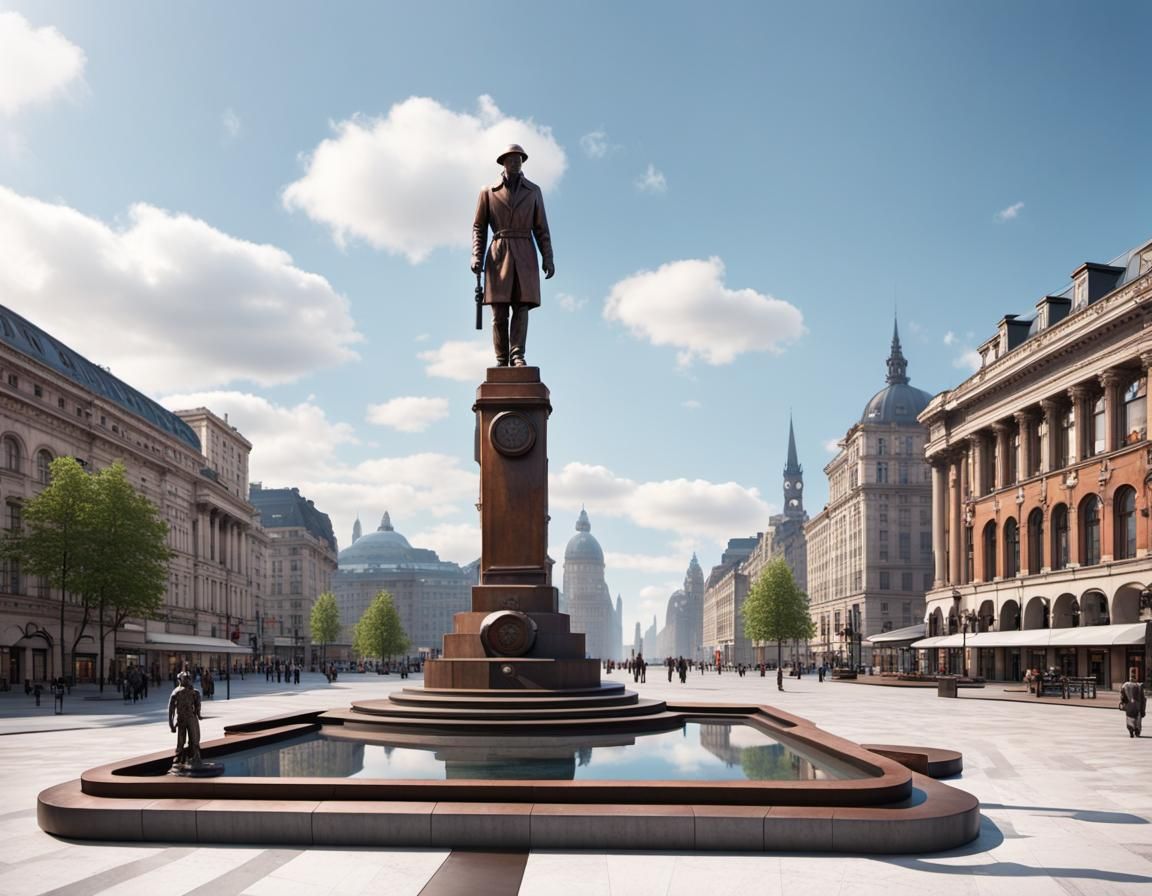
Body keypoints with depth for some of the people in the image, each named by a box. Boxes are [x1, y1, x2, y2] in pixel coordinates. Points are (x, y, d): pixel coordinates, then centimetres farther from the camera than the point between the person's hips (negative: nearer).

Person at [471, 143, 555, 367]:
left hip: (524, 256, 1)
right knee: (499, 311, -4)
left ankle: (517, 355, -16)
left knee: (521, 307, -11)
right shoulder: (488, 191, 9)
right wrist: (477, 257, -4)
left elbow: (541, 229, 9)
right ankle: (501, 360, -3)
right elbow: (479, 228, 9)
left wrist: (548, 258, 0)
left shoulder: (533, 191, 11)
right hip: (498, 255, 0)